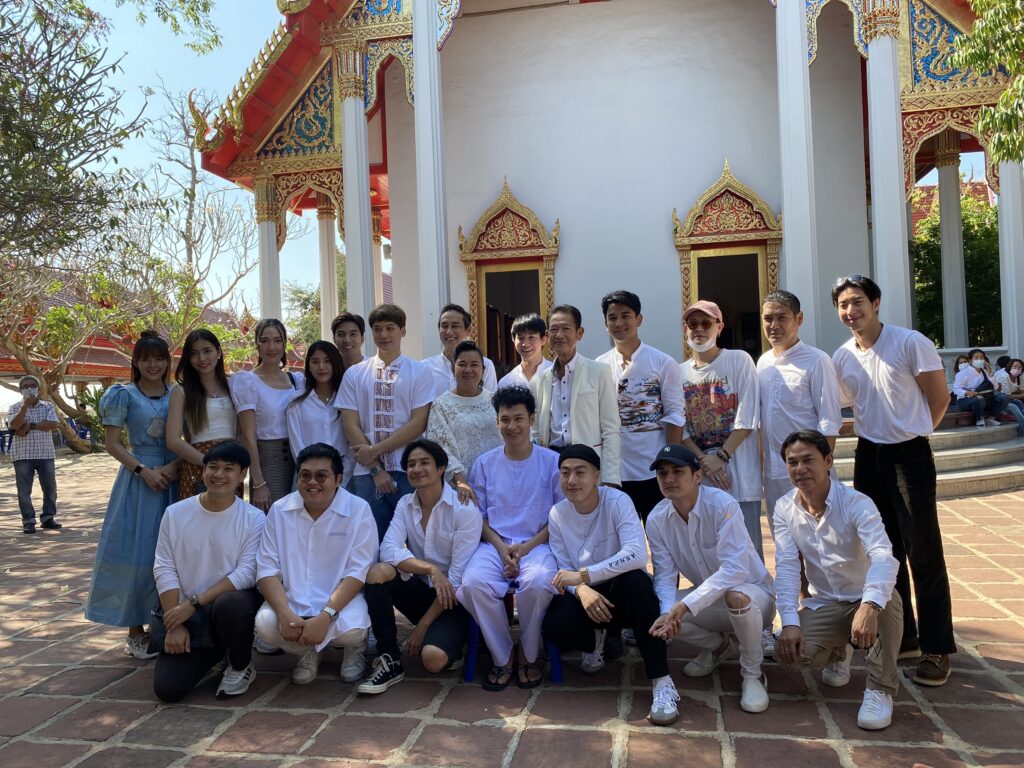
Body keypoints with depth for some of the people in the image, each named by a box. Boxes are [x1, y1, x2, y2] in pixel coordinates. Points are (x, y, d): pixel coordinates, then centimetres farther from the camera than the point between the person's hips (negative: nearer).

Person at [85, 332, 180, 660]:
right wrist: (143, 470, -15)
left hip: (174, 478, 3)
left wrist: (173, 467, -9)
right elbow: (112, 444, -4)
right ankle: (136, 631, 9)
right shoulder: (124, 395, -1)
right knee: (137, 552, -2)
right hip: (139, 479, -3)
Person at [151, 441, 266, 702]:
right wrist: (175, 624, -9)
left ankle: (241, 666, -6)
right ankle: (212, 651, 21)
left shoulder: (254, 519, -8)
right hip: (187, 614, 3)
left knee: (229, 603, -38)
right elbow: (164, 570, -1)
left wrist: (194, 602, -20)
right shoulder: (175, 514, 1)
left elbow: (247, 573, -15)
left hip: (234, 603, -2)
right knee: (166, 687, -13)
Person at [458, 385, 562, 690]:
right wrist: (500, 547, -8)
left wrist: (527, 546, -10)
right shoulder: (485, 463, 11)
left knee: (537, 583, -35)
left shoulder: (552, 462, 4)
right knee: (473, 582, -30)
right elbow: (478, 515, 11)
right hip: (495, 544, 2)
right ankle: (502, 658, -5)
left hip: (537, 545, -2)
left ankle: (528, 656, -5)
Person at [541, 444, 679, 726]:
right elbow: (563, 570, -2)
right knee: (554, 628, -28)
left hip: (622, 593, -3)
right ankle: (595, 639, 11)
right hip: (586, 596, 3)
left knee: (634, 579, -39)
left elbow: (637, 554, -33)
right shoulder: (557, 513, -5)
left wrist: (583, 575, -34)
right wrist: (581, 590, -25)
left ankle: (662, 682, -29)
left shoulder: (617, 502, -18)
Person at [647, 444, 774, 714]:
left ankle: (752, 674, -9)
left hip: (752, 593, -5)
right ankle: (717, 645, 12)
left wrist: (685, 605, -40)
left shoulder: (722, 505, -25)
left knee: (735, 596, -39)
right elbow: (665, 575, -11)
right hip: (707, 598, 5)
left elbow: (736, 569, -34)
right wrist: (668, 612, -33)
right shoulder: (657, 519, -9)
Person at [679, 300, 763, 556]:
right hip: (698, 475, 3)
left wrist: (721, 457, -11)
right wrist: (703, 461, -8)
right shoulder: (680, 372, 9)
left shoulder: (739, 360, 0)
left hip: (739, 470, -3)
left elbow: (747, 419, -6)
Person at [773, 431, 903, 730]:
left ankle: (881, 689, -14)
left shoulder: (856, 504, -21)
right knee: (789, 649, -24)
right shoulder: (784, 509, -7)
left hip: (867, 602, -3)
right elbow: (786, 567, -13)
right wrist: (790, 621, -27)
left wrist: (869, 606, -55)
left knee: (888, 601, -38)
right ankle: (839, 651, 14)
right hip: (822, 604, 3)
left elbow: (884, 557, -37)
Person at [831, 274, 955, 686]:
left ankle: (937, 648, 9)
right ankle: (903, 636, 26)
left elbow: (939, 398, -4)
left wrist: (909, 433, 4)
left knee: (923, 553, -3)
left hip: (910, 455, -5)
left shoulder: (910, 343, -11)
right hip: (869, 456, 6)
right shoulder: (841, 358, 3)